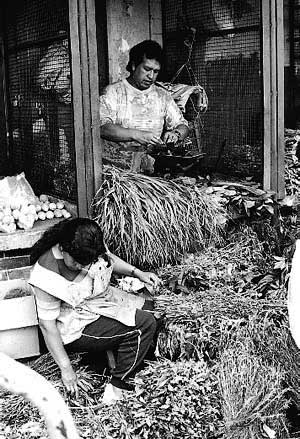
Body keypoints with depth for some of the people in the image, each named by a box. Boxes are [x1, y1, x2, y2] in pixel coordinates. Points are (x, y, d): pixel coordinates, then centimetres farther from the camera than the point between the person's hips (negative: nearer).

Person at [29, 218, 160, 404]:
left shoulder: (93, 248, -15)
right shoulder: (47, 276, -32)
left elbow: (109, 258, 10)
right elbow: (47, 324, -25)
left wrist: (138, 273, -2)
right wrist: (66, 368, -22)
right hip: (77, 327, -8)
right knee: (144, 325, -19)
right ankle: (118, 386, -10)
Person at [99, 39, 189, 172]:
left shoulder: (163, 95, 17)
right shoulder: (113, 92, 4)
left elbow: (182, 125, 17)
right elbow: (103, 128, -10)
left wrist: (176, 134, -7)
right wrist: (136, 135, -21)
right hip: (115, 165, -3)